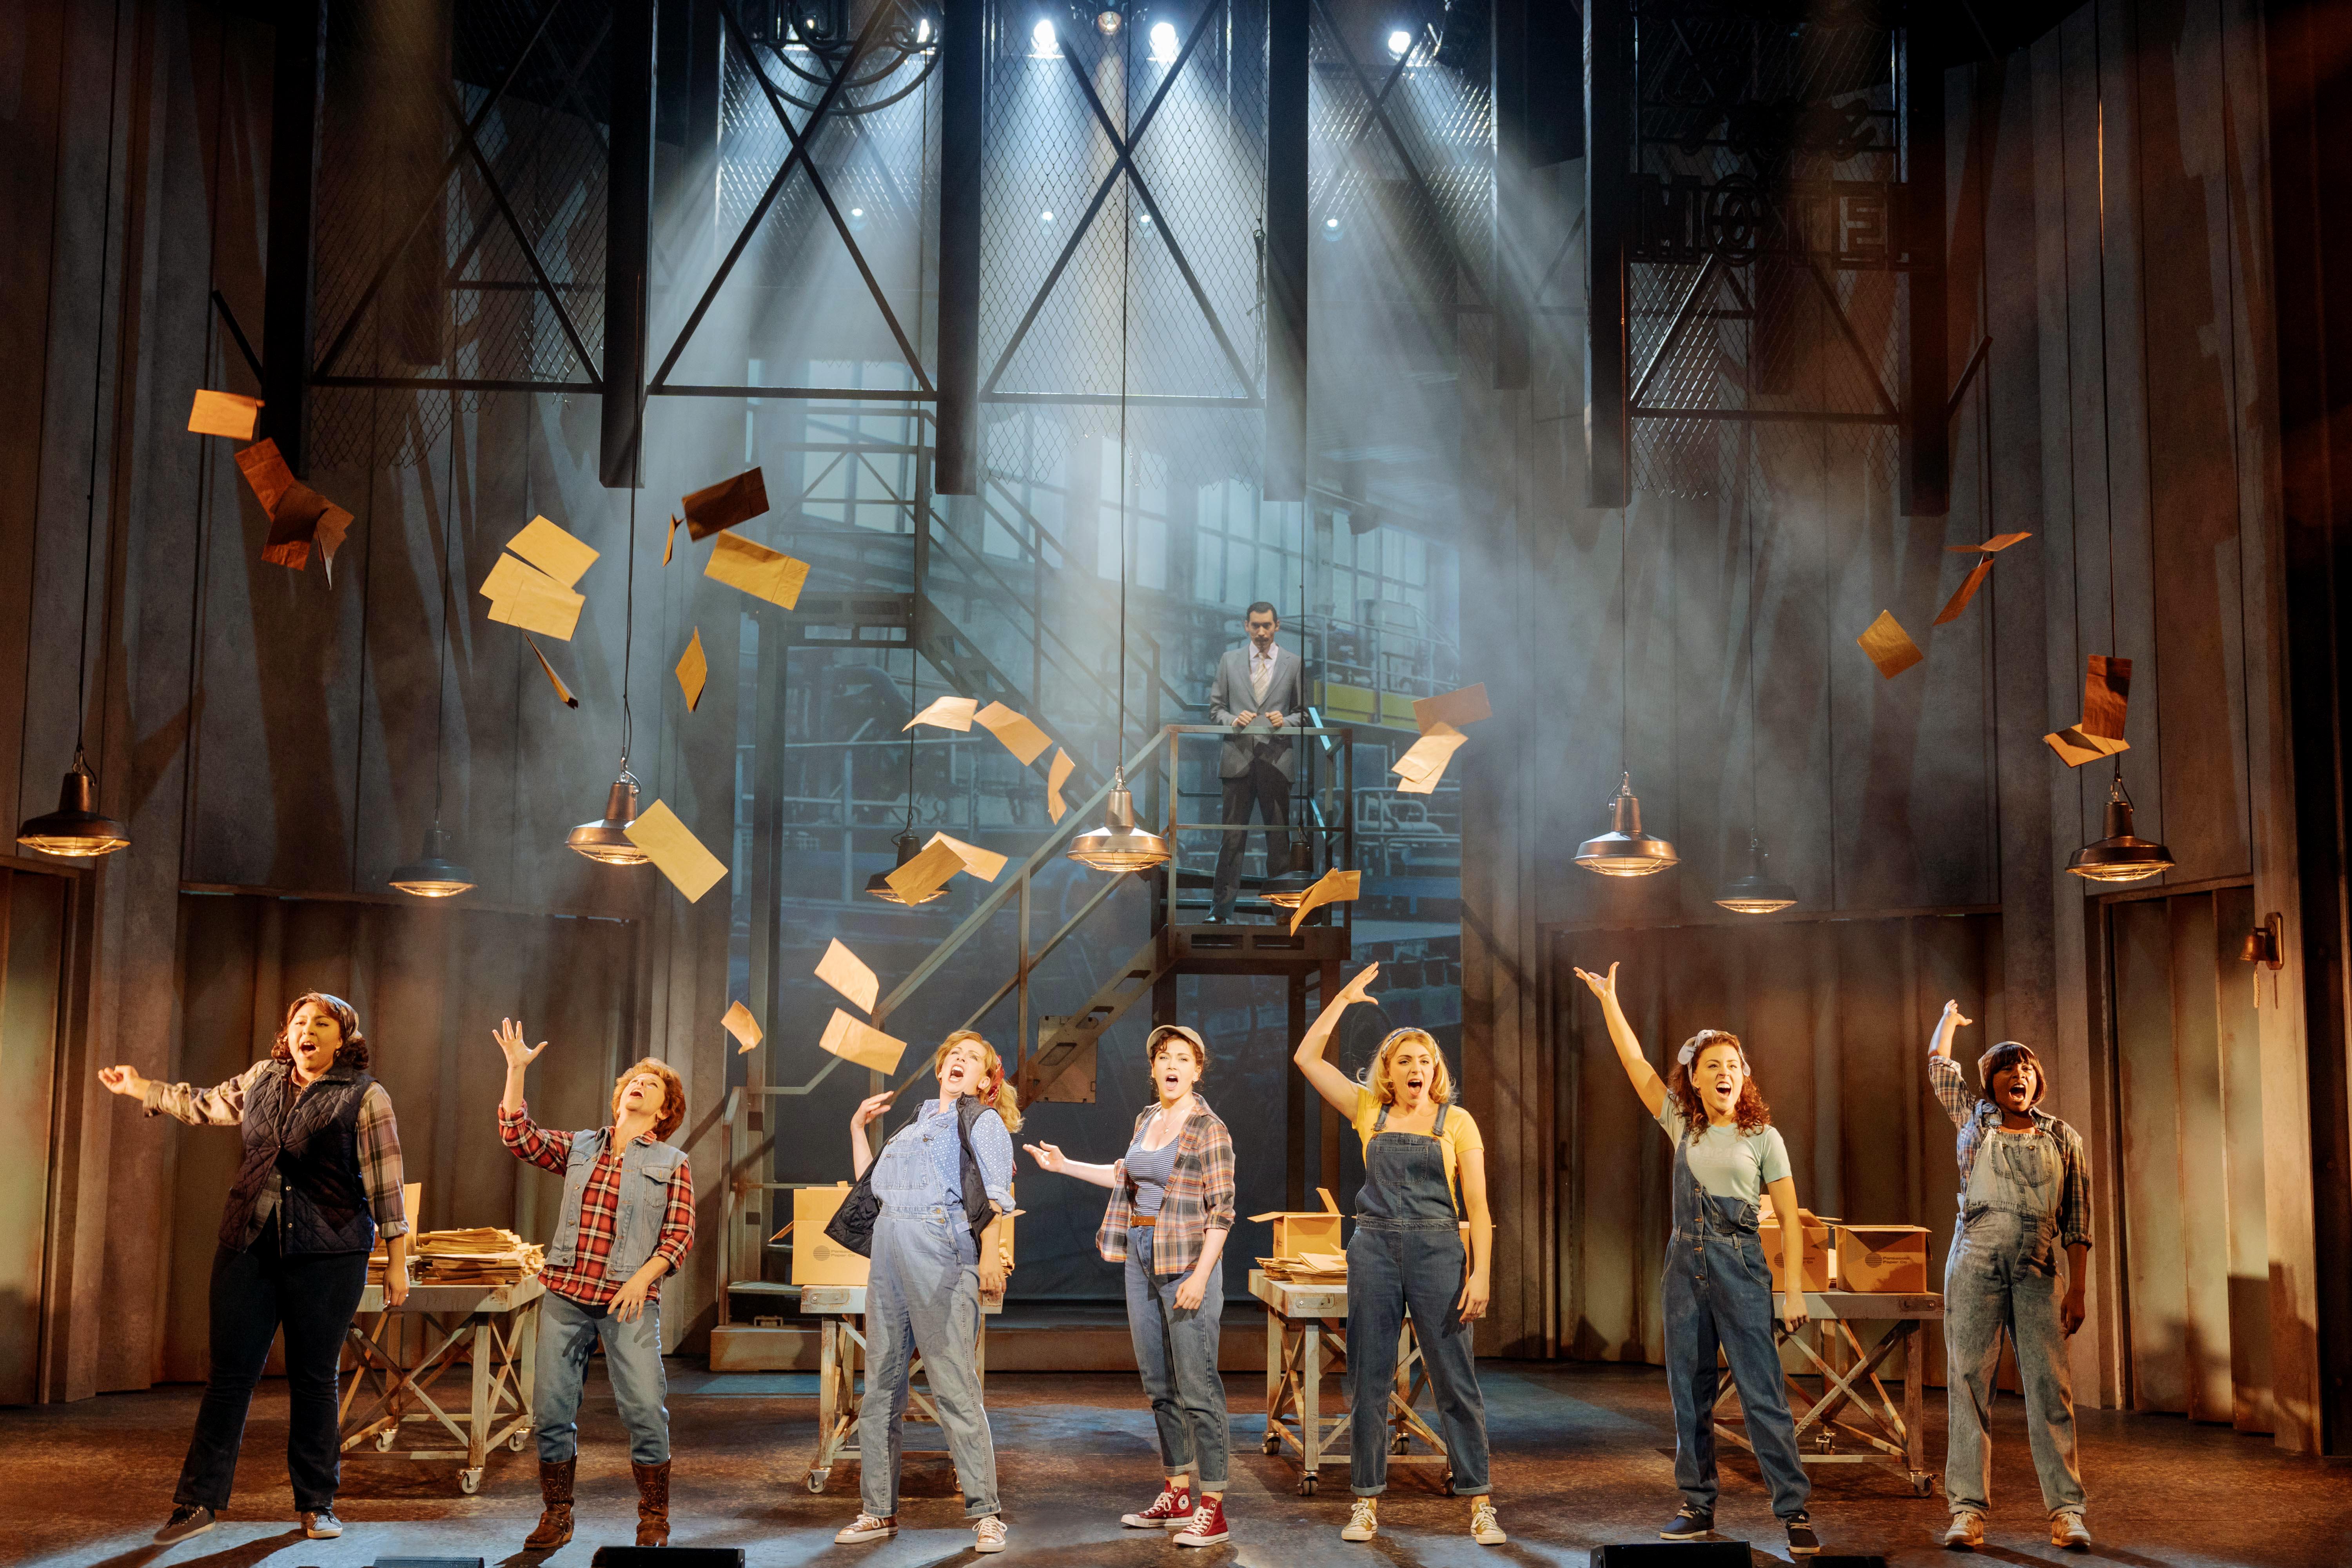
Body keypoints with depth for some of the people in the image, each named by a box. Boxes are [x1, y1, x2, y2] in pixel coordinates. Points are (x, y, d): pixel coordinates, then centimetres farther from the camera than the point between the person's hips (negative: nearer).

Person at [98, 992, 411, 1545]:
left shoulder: (366, 1097, -5)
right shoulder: (262, 1080, 9)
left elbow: (386, 1184, -6)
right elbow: (205, 1105, 28)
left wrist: (397, 1261, -7)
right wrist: (139, 1088, 32)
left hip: (328, 1255, -4)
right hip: (249, 1245, 4)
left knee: (315, 1379, 3)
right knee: (230, 1372, 4)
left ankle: (316, 1504, 16)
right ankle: (198, 1501, 12)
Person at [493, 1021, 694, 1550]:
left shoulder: (672, 1164, 8)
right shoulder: (579, 1148, 15)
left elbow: (679, 1234, 3)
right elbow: (519, 1135, 3)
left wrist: (644, 1277, -12)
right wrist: (516, 1069, -3)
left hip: (630, 1300, -2)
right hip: (565, 1293, 3)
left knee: (645, 1410, -8)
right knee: (551, 1408, 3)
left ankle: (654, 1518, 7)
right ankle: (556, 1516, 18)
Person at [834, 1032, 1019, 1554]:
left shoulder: (982, 1121, 8)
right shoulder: (914, 1126, 27)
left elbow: (996, 1194, -5)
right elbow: (870, 1184, 29)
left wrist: (990, 1254, -18)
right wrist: (858, 1128, 27)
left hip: (940, 1250, -7)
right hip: (889, 1253, 7)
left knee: (954, 1387, -10)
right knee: (880, 1386, 6)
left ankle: (985, 1513, -7)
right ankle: (879, 1510, 13)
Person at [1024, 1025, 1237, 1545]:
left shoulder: (1209, 1129, -10)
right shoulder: (1146, 1118, 11)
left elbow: (1222, 1209, -13)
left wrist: (1201, 1275, -19)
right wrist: (1065, 1165, 27)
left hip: (1187, 1261, -8)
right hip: (1141, 1259, 8)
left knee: (1197, 1386, -7)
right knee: (1158, 1385, 12)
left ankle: (1212, 1507, -2)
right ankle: (1177, 1495, 22)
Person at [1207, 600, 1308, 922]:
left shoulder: (1294, 663, 5)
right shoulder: (1229, 660, 9)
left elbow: (1304, 711, 9)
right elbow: (1216, 706, 11)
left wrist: (1285, 721, -10)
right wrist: (1233, 720, -8)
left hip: (1277, 759, 0)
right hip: (1238, 758, 0)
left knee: (1279, 836, 6)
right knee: (1232, 836, 0)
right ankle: (1221, 909, 3)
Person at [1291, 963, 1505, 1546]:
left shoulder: (1457, 1122, 3)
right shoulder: (1370, 1112, 8)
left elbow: (1477, 1205, 0)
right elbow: (1307, 1057, 7)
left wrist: (1480, 1274, -8)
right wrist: (1343, 999, 3)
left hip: (1438, 1252, -2)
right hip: (1374, 1250, 2)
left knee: (1456, 1382, 0)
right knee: (1368, 1381, 6)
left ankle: (1479, 1503, 7)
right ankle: (1367, 1501, 15)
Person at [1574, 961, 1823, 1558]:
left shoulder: (1763, 1137, 0)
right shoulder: (1683, 1125, 9)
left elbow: (1789, 1218, -1)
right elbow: (1636, 1063, 8)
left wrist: (1794, 1288, -8)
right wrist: (1608, 1000, 6)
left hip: (1741, 1267, -4)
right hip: (1686, 1263, 4)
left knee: (1763, 1393, -7)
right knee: (1690, 1392, 7)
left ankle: (1795, 1511, -4)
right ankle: (1698, 1506, 16)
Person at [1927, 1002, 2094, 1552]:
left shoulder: (2064, 1139, 12)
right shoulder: (1975, 1120, 12)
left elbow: (2078, 1222, 9)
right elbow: (1938, 1061, 19)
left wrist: (2077, 1290, 2)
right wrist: (1950, 1017, 38)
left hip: (2038, 1273, 0)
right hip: (1975, 1264, 0)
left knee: (2050, 1388, -3)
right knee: (1969, 1384, -2)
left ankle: (2066, 1509, 3)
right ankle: (1968, 1509, 0)